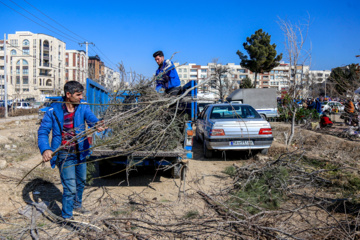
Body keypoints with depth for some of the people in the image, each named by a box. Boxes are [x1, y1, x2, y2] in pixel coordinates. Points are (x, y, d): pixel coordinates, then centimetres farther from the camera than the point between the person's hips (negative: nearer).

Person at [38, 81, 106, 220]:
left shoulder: (82, 106, -6)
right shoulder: (53, 111, -15)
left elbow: (91, 118, -21)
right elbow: (43, 132, -12)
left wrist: (97, 125, -46)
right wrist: (45, 149, -29)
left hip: (80, 152, 5)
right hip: (65, 155, -5)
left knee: (81, 181, 24)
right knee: (70, 188, -5)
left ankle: (77, 205, 49)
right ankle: (67, 217, 17)